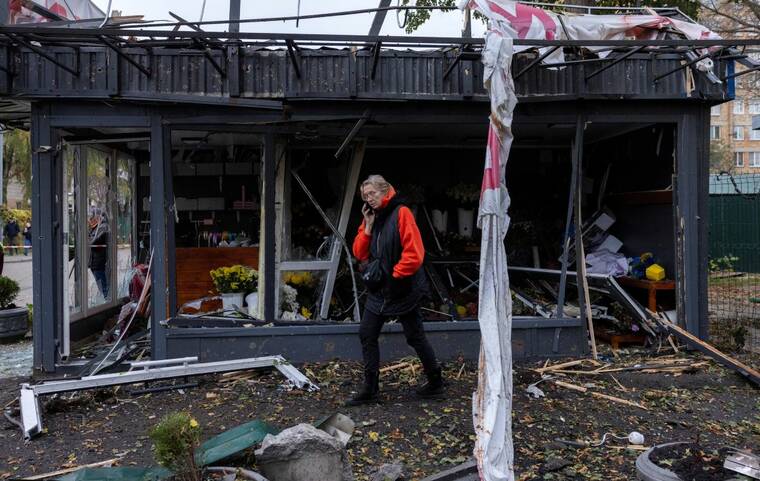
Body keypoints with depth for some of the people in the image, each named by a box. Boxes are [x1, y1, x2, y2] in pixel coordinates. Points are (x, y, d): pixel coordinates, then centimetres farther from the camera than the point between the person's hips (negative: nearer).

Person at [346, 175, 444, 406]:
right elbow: (359, 253, 6)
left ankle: (435, 382, 24)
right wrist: (368, 227, -4)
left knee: (415, 337, 5)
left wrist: (396, 276, -15)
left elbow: (414, 253, -21)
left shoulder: (401, 213, -14)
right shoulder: (372, 218, 10)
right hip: (378, 290, 7)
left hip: (403, 290, -7)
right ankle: (370, 388, 14)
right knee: (367, 334, 4)